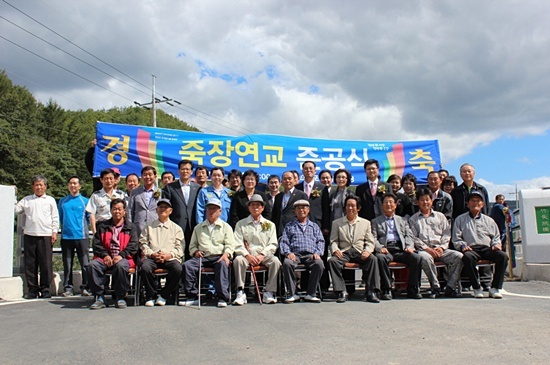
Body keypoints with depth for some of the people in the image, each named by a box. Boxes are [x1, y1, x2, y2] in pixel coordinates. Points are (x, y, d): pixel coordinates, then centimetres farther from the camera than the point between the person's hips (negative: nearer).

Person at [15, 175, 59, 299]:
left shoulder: (50, 200, 12)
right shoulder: (26, 200, 17)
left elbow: (55, 217, 9)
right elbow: (15, 210, 12)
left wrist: (54, 232, 1)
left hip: (45, 235, -2)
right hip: (29, 235, 2)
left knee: (46, 263, -2)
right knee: (30, 263, 2)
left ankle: (45, 289, 6)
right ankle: (32, 289, 9)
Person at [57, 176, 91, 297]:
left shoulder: (85, 201, 5)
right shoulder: (63, 201, 12)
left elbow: (89, 217, 9)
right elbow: (60, 217, 21)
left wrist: (82, 227, 4)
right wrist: (65, 226, 12)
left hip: (82, 236, -2)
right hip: (66, 236, 2)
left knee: (85, 263, -4)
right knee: (67, 264, 6)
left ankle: (85, 287, 4)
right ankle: (68, 288, 13)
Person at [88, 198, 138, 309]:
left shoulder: (130, 227, 16)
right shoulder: (102, 226, 22)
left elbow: (133, 246, 3)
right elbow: (96, 244, 11)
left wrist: (121, 256, -14)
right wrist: (105, 255, -8)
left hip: (123, 258, -2)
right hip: (105, 258, 3)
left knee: (121, 266, -37)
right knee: (92, 265, -29)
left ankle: (120, 298, -20)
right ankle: (99, 297, -21)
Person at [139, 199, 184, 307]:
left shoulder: (176, 228, 20)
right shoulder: (149, 227, 23)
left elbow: (180, 247, 10)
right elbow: (143, 243, 13)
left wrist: (169, 255, -9)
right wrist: (152, 254, -6)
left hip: (170, 258, 0)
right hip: (152, 257, 1)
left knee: (178, 269, -32)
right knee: (145, 268, -33)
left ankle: (163, 295, -11)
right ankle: (151, 296, -11)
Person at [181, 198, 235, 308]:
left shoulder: (226, 227, 15)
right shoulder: (198, 227, 24)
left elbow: (230, 244, 4)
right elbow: (192, 245, 24)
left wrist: (226, 254, -16)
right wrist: (195, 251, 1)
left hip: (218, 257, -3)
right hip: (202, 257, 3)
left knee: (222, 265, -37)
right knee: (187, 265, -24)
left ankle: (223, 298, -36)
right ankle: (192, 296, -19)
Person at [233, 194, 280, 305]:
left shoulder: (270, 224, 17)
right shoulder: (241, 224, 13)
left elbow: (273, 244, 7)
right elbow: (237, 244, 2)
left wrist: (262, 255, -10)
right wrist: (248, 255, -14)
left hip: (264, 255, 1)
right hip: (247, 254, -1)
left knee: (275, 261, -29)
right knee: (238, 260, -33)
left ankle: (270, 292, -23)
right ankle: (240, 293, -28)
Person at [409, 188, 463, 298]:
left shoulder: (440, 216, 23)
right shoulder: (413, 219, 16)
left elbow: (447, 233, 14)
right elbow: (414, 237, 3)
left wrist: (442, 247, -5)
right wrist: (427, 249, -11)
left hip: (441, 249, 3)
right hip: (424, 249, -3)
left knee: (459, 256, -24)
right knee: (425, 258, -38)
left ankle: (450, 287, -18)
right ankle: (435, 287, -25)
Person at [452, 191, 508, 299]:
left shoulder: (489, 220, 27)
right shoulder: (460, 219, 19)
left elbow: (496, 236, 25)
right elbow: (456, 238, 11)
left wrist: (496, 244, 2)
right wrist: (463, 246, -8)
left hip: (487, 249, 3)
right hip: (471, 249, -3)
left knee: (503, 256, -29)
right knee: (467, 257, -39)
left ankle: (495, 288, -22)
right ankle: (477, 288, -26)